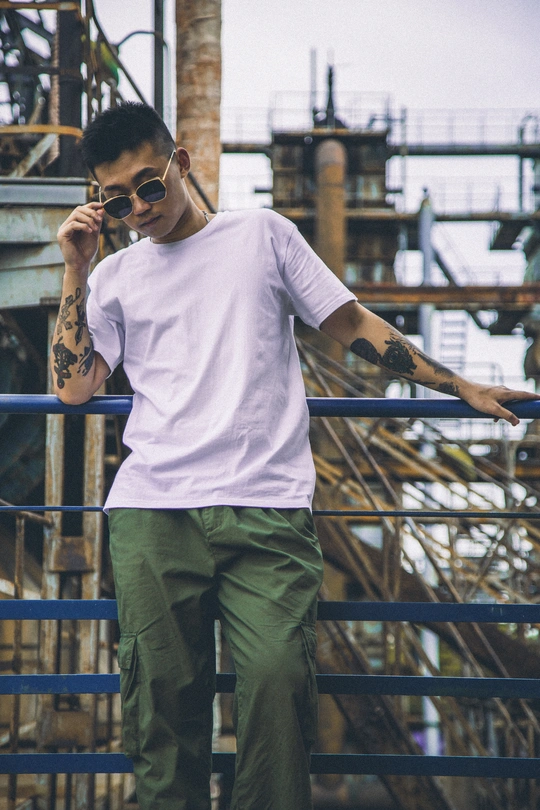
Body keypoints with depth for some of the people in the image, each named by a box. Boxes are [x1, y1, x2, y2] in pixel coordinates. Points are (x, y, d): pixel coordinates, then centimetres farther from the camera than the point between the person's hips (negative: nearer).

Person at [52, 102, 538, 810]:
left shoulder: (262, 234, 15)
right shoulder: (115, 278, 19)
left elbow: (353, 325, 17)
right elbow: (73, 387, 8)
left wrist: (462, 389, 14)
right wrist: (76, 270, 6)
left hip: (265, 507, -1)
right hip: (152, 510, 2)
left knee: (276, 680, -19)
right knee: (163, 690, -8)